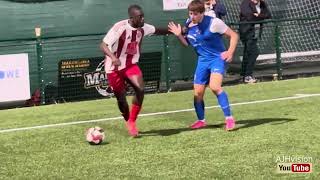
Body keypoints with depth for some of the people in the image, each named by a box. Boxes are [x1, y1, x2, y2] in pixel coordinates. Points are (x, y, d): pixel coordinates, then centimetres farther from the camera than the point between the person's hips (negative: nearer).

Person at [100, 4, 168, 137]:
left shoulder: (143, 28, -5)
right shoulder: (120, 27, -24)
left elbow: (158, 31, 16)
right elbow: (103, 45, -26)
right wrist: (113, 57, -43)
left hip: (131, 64, 4)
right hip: (114, 67, -4)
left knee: (140, 88, -21)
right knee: (121, 98, 1)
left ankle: (132, 122, -8)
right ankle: (129, 123, 29)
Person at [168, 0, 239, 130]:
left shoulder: (213, 23, -17)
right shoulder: (189, 24, 0)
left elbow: (234, 35, -10)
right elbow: (187, 43, 16)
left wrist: (230, 52, -21)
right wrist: (179, 35, -2)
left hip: (217, 58, -6)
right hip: (203, 60, 6)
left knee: (215, 86, -28)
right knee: (198, 92, 7)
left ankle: (229, 118, -17)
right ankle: (201, 120, 30)